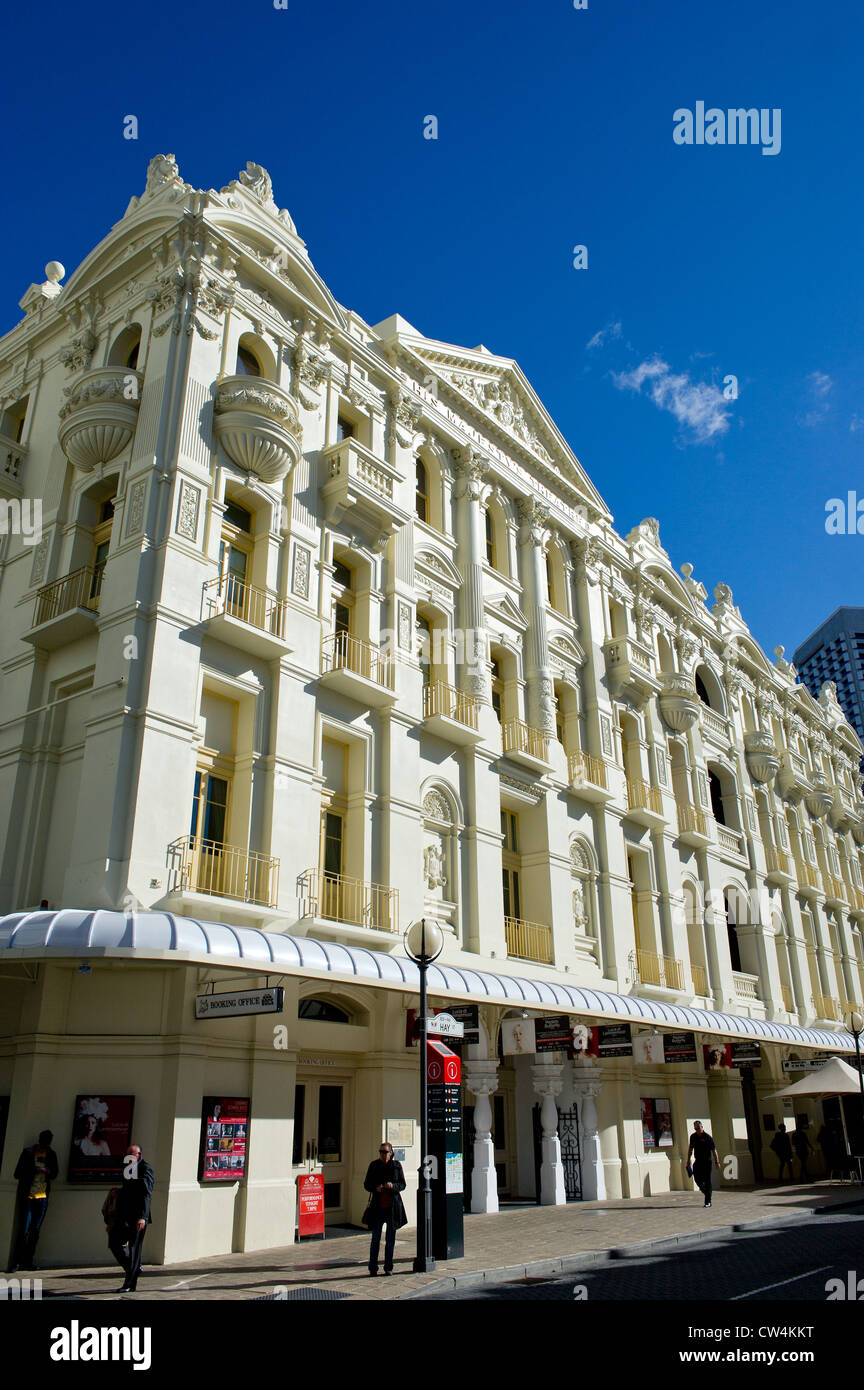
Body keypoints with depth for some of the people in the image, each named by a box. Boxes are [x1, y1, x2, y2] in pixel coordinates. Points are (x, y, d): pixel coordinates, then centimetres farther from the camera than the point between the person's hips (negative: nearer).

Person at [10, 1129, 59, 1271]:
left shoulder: (51, 1154, 13)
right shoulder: (28, 1152, 3)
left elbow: (54, 1174, 10)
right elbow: (17, 1173, 0)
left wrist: (46, 1171, -12)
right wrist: (33, 1170, -17)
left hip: (43, 1197, 3)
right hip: (27, 1196, -3)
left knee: (35, 1230, 5)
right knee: (24, 1230, -9)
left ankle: (29, 1261, 11)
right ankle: (17, 1262, -3)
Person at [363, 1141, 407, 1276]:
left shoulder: (396, 1165, -1)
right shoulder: (374, 1165, 0)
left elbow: (402, 1185, 2)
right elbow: (367, 1184, 4)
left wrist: (392, 1185, -19)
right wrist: (375, 1188, -17)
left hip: (393, 1206, 0)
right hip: (378, 1206, 0)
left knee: (390, 1239, 7)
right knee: (375, 1238, 2)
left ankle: (388, 1267, 18)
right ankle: (373, 1268, 14)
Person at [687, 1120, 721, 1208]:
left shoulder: (707, 1137, -10)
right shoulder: (693, 1136, 6)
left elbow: (714, 1150, -8)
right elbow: (690, 1149, 17)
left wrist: (717, 1162, -12)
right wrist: (688, 1160, 17)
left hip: (707, 1161, -4)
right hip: (697, 1161, 4)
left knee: (707, 1180, -5)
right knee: (697, 1179, -3)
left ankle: (708, 1201, 1)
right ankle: (704, 1190, 29)